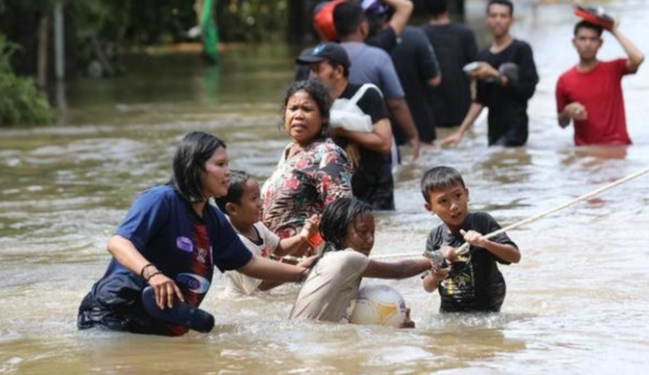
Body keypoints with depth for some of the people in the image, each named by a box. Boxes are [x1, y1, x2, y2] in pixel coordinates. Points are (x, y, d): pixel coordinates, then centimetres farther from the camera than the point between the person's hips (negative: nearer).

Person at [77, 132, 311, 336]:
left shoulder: (214, 220, 16)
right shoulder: (162, 200, -9)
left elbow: (248, 264, 28)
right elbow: (118, 243, -22)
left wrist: (301, 273, 25)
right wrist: (151, 273, -40)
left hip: (160, 331, 9)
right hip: (114, 316, -9)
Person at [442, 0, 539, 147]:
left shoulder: (521, 50, -2)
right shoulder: (482, 56, 14)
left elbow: (527, 89, -10)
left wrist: (495, 75, -15)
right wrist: (461, 131, 8)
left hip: (515, 129, -6)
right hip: (494, 131, 6)